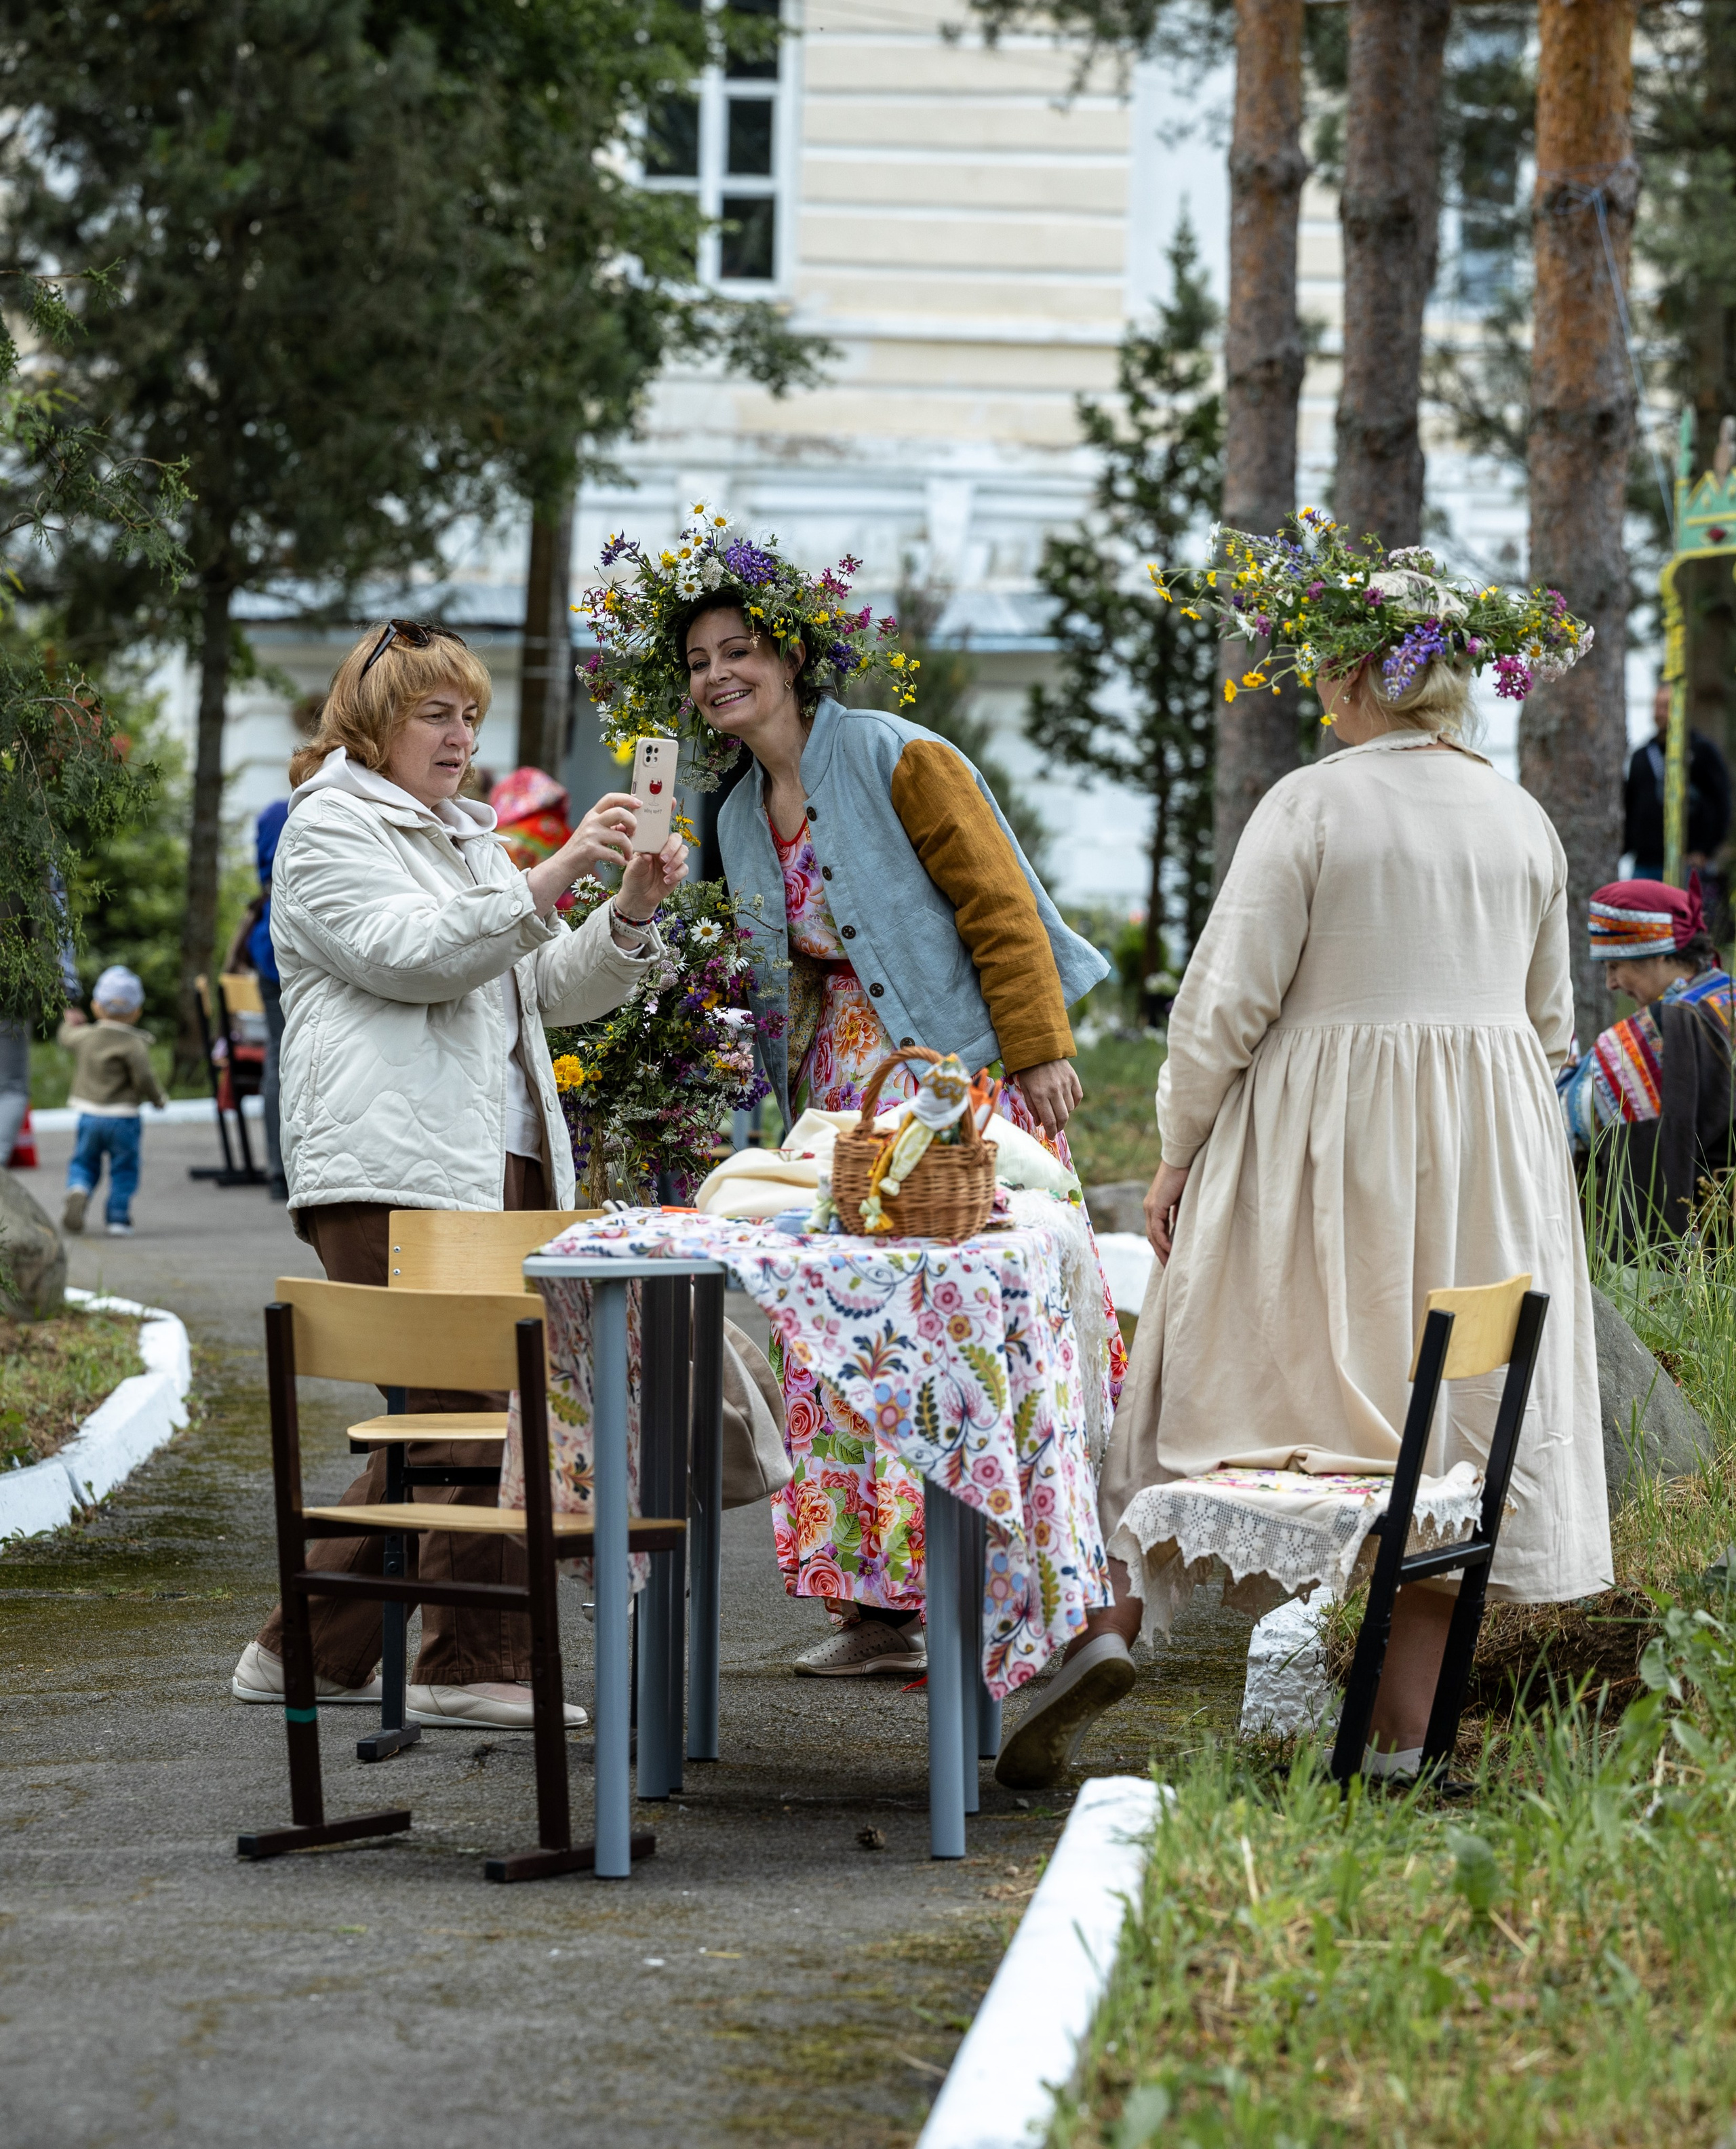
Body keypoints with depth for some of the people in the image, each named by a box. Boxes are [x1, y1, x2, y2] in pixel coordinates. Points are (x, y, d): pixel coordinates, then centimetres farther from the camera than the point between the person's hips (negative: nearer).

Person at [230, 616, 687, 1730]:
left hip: (496, 1160, 9)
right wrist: (556, 875, -21)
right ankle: (480, 1661, -12)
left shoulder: (469, 838, 28)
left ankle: (308, 1648, 12)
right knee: (464, 1408, -14)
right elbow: (414, 952, -15)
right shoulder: (329, 828, 1)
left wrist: (632, 912, 5)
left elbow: (556, 987, 23)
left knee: (439, 1418, 5)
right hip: (392, 1167, -9)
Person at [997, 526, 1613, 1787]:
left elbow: (1228, 999, -11)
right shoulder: (1523, 820, 7)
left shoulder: (1312, 806, -9)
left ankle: (1111, 1620, -5)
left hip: (1315, 1150, -4)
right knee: (1448, 1408, 5)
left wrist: (1179, 1150, -1)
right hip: (1488, 1160, 4)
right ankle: (1405, 1742, 5)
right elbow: (1551, 1022, 14)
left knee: (1204, 1384, 9)